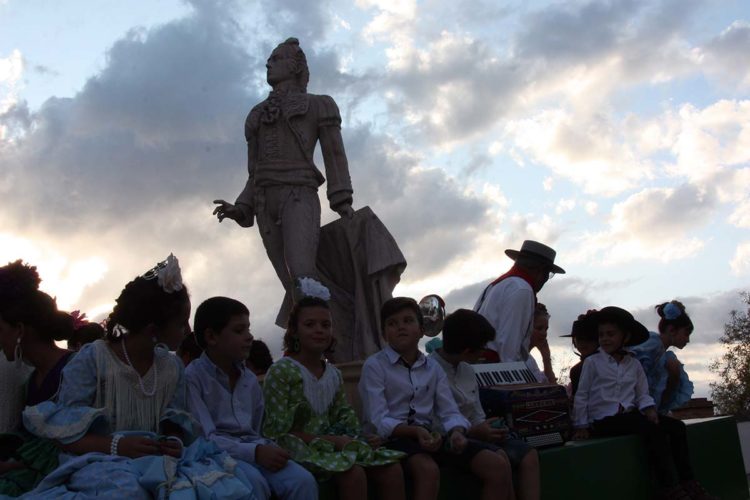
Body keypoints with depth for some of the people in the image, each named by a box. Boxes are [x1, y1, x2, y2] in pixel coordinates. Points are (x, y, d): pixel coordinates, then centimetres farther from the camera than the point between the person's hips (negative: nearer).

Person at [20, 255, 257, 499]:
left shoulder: (172, 366, 10)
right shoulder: (91, 359, -8)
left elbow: (175, 423, 11)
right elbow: (65, 433, -9)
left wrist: (175, 441, -14)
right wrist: (115, 445, -25)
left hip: (156, 461, 5)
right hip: (99, 461, -5)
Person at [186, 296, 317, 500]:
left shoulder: (250, 380, 16)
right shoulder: (192, 378, -6)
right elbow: (206, 438, -15)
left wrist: (267, 449, -6)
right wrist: (255, 452, -23)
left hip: (252, 451, 6)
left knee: (302, 480, -21)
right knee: (253, 482, -36)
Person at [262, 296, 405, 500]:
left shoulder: (334, 374, 11)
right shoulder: (281, 371, -10)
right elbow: (277, 429, -15)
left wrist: (361, 438, -7)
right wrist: (328, 440, -20)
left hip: (332, 443, 7)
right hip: (299, 447, -7)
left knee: (391, 468, -11)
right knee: (353, 473, -31)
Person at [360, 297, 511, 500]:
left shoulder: (433, 367, 15)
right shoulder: (374, 366, -1)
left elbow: (450, 413, 7)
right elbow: (379, 421, -11)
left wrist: (457, 431, -17)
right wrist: (415, 431, -26)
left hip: (431, 436, 6)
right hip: (394, 437, -5)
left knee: (498, 465, -11)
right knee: (428, 470, -39)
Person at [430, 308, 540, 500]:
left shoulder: (467, 369, 14)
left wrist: (485, 428, -4)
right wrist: (473, 432, -17)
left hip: (473, 434, 8)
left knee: (528, 455, -9)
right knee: (498, 457, -29)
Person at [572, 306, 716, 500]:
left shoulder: (634, 364, 12)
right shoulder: (592, 362, -2)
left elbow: (642, 394, 13)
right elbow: (581, 396, -1)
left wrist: (649, 409, -9)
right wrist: (581, 426, -5)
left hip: (629, 413, 6)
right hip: (604, 419, -6)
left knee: (676, 426, -8)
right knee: (652, 430, -27)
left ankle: (687, 482, -4)